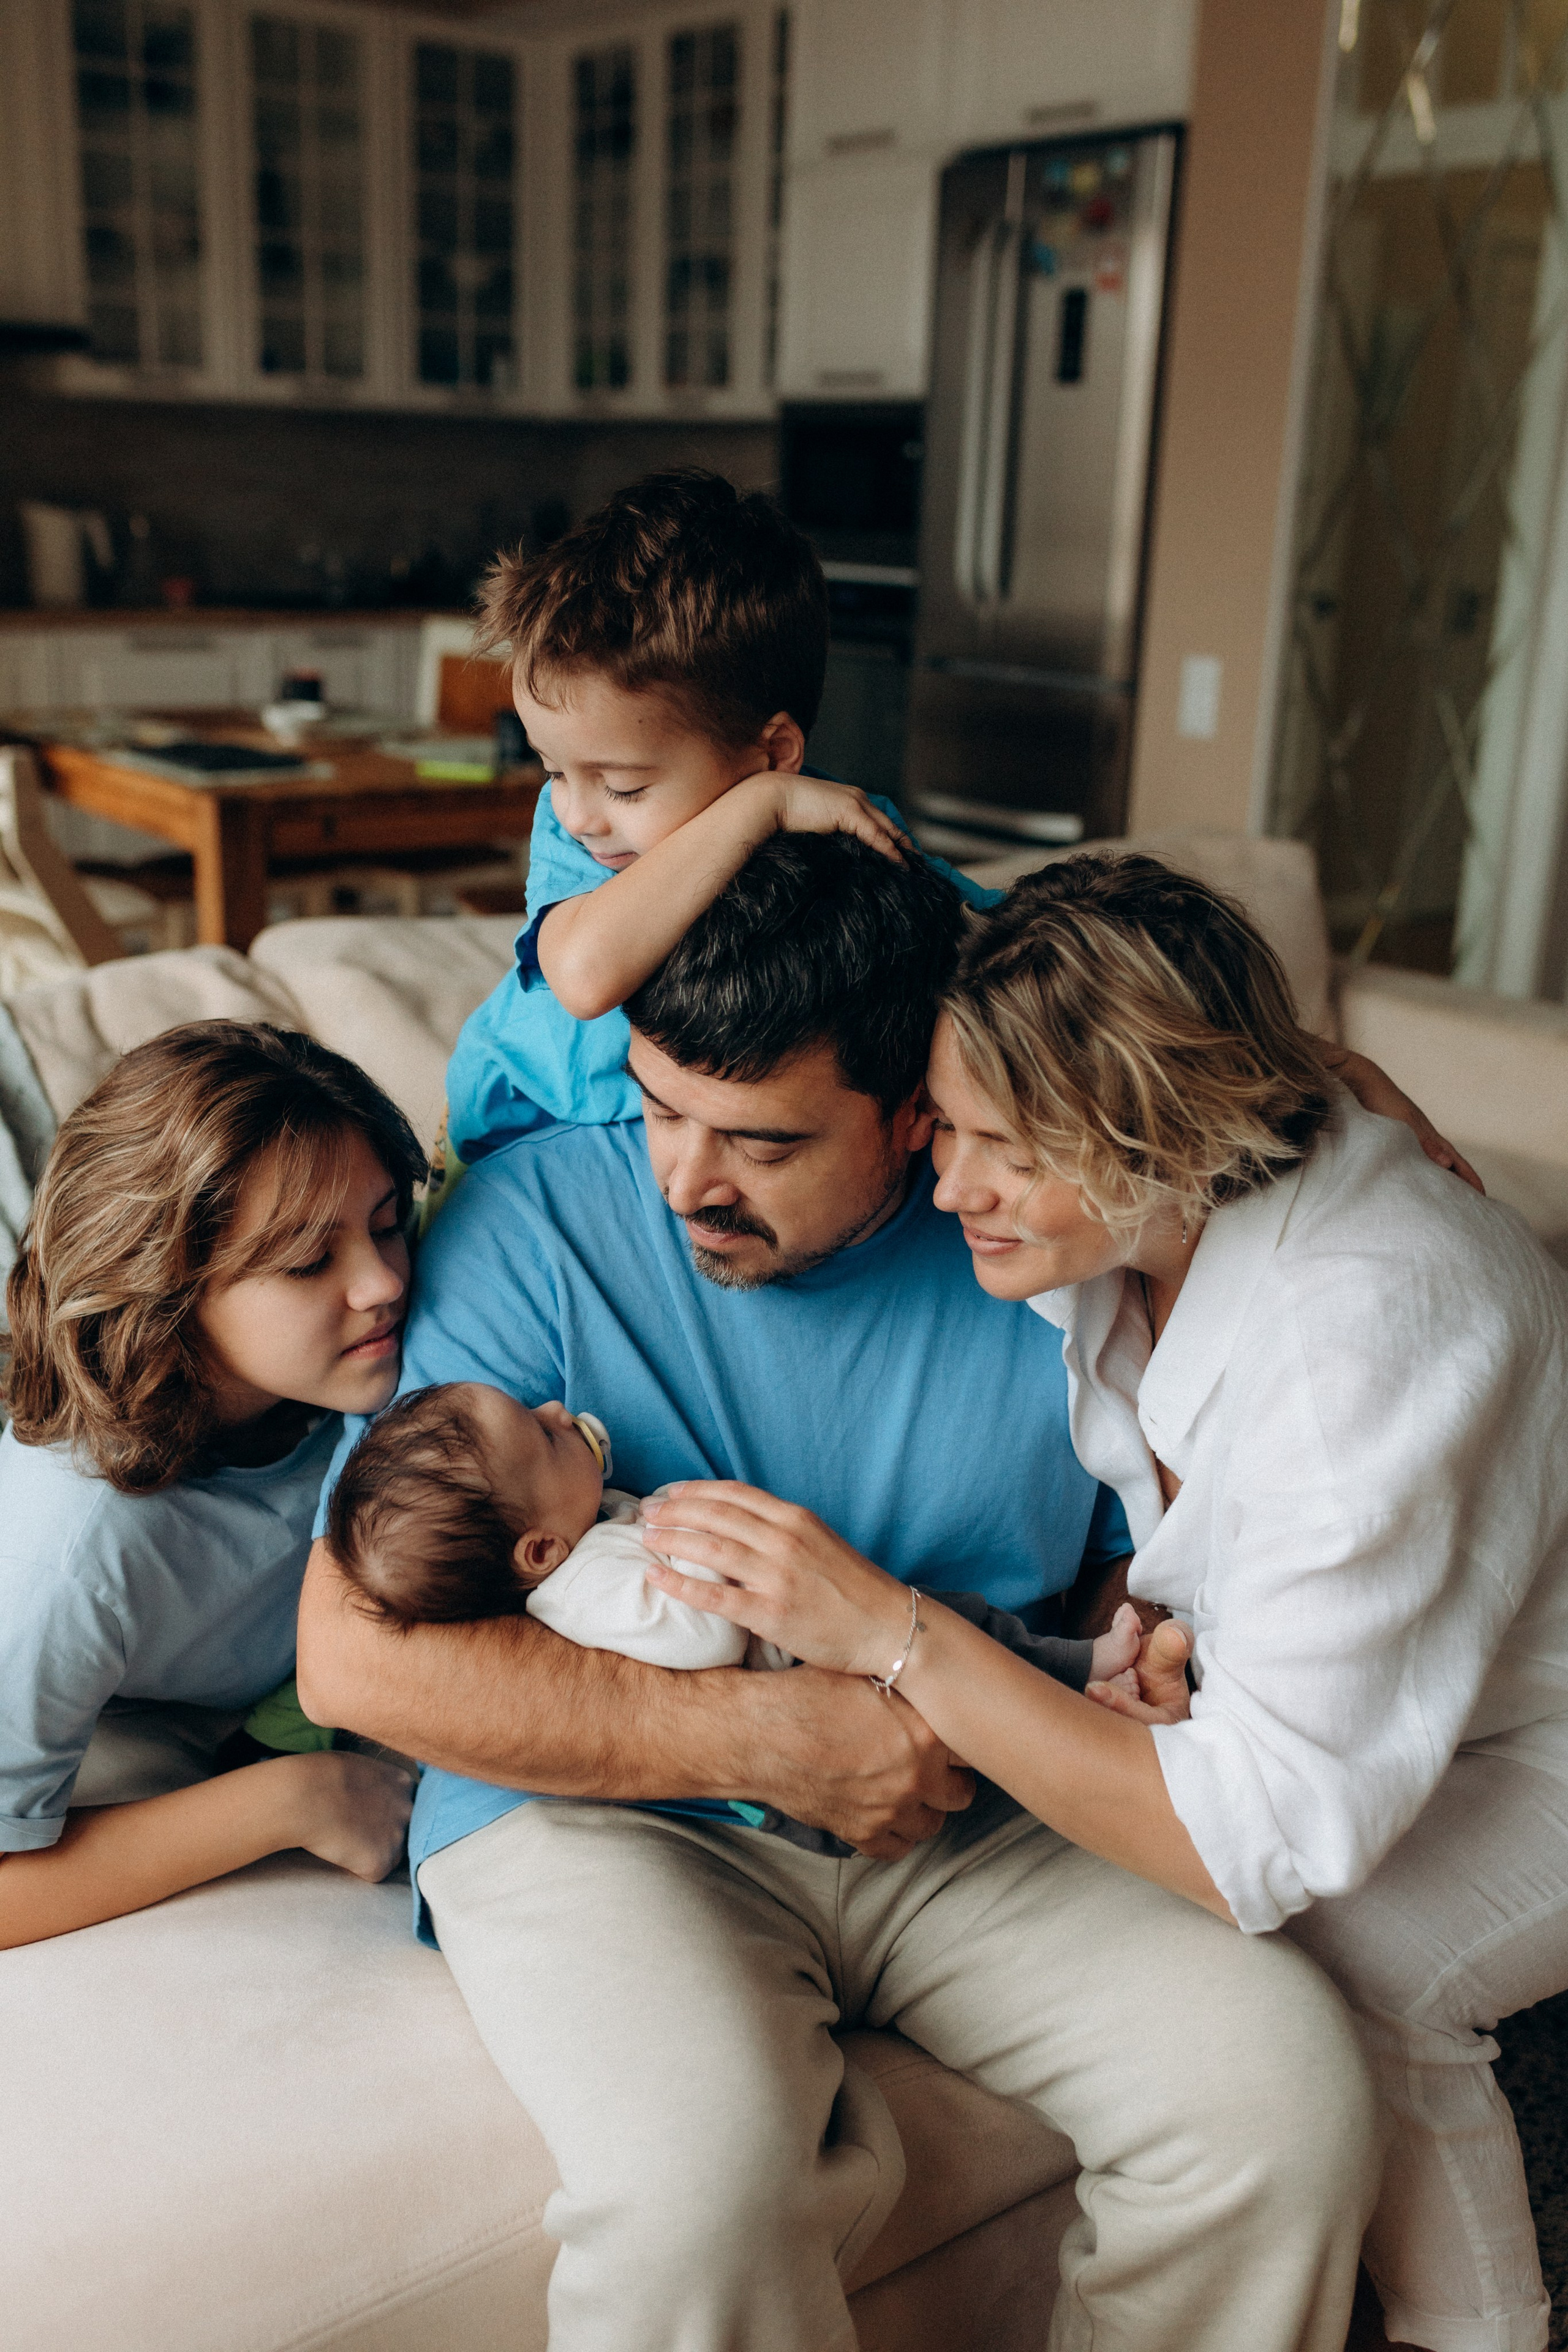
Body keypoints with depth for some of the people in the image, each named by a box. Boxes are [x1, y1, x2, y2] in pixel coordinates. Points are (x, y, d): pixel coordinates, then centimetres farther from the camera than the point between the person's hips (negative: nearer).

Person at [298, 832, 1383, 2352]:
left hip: (964, 1825, 3)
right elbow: (356, 1654, -16)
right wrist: (768, 1737, -20)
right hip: (600, 1810, -3)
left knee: (1287, 2085, -14)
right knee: (700, 2187, -30)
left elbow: (1157, 1559, 15)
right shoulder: (531, 1224, -10)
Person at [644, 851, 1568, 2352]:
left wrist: (886, 1630, -40)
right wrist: (1170, 1623, -18)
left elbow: (1267, 1839, -38)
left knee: (1330, 1963, -27)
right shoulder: (1121, 1216, -15)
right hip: (1327, 1687, 7)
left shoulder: (1365, 1327, -38)